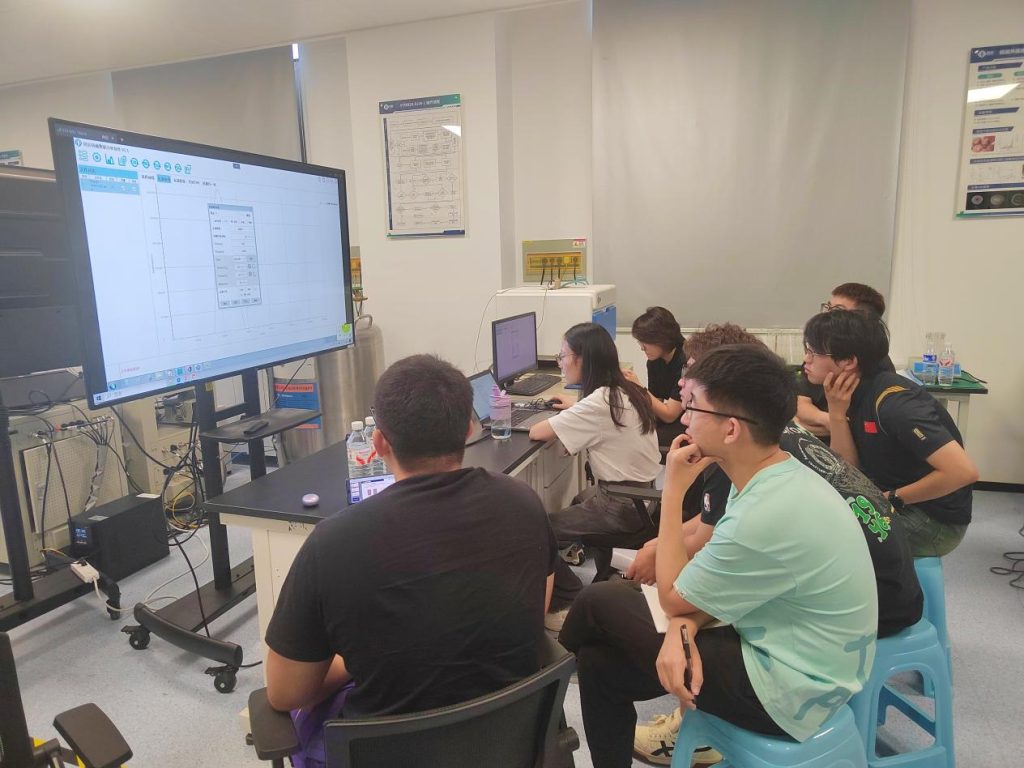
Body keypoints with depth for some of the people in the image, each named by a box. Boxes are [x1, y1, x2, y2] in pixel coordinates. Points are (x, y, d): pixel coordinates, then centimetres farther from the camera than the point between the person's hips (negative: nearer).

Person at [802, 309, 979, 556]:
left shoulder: (894, 401, -26)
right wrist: (837, 413, -18)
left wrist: (893, 498, -20)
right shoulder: (853, 393, -2)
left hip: (936, 520, -7)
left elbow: (963, 471, -33)